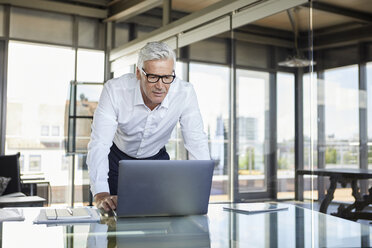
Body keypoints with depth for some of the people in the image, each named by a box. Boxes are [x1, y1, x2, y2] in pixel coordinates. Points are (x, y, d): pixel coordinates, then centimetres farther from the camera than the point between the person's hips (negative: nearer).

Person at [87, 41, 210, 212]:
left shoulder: (185, 93, -25)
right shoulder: (114, 90, -29)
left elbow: (197, 142, -22)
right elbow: (99, 143, -32)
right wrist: (101, 194, -45)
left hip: (157, 160, 1)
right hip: (118, 159, 0)